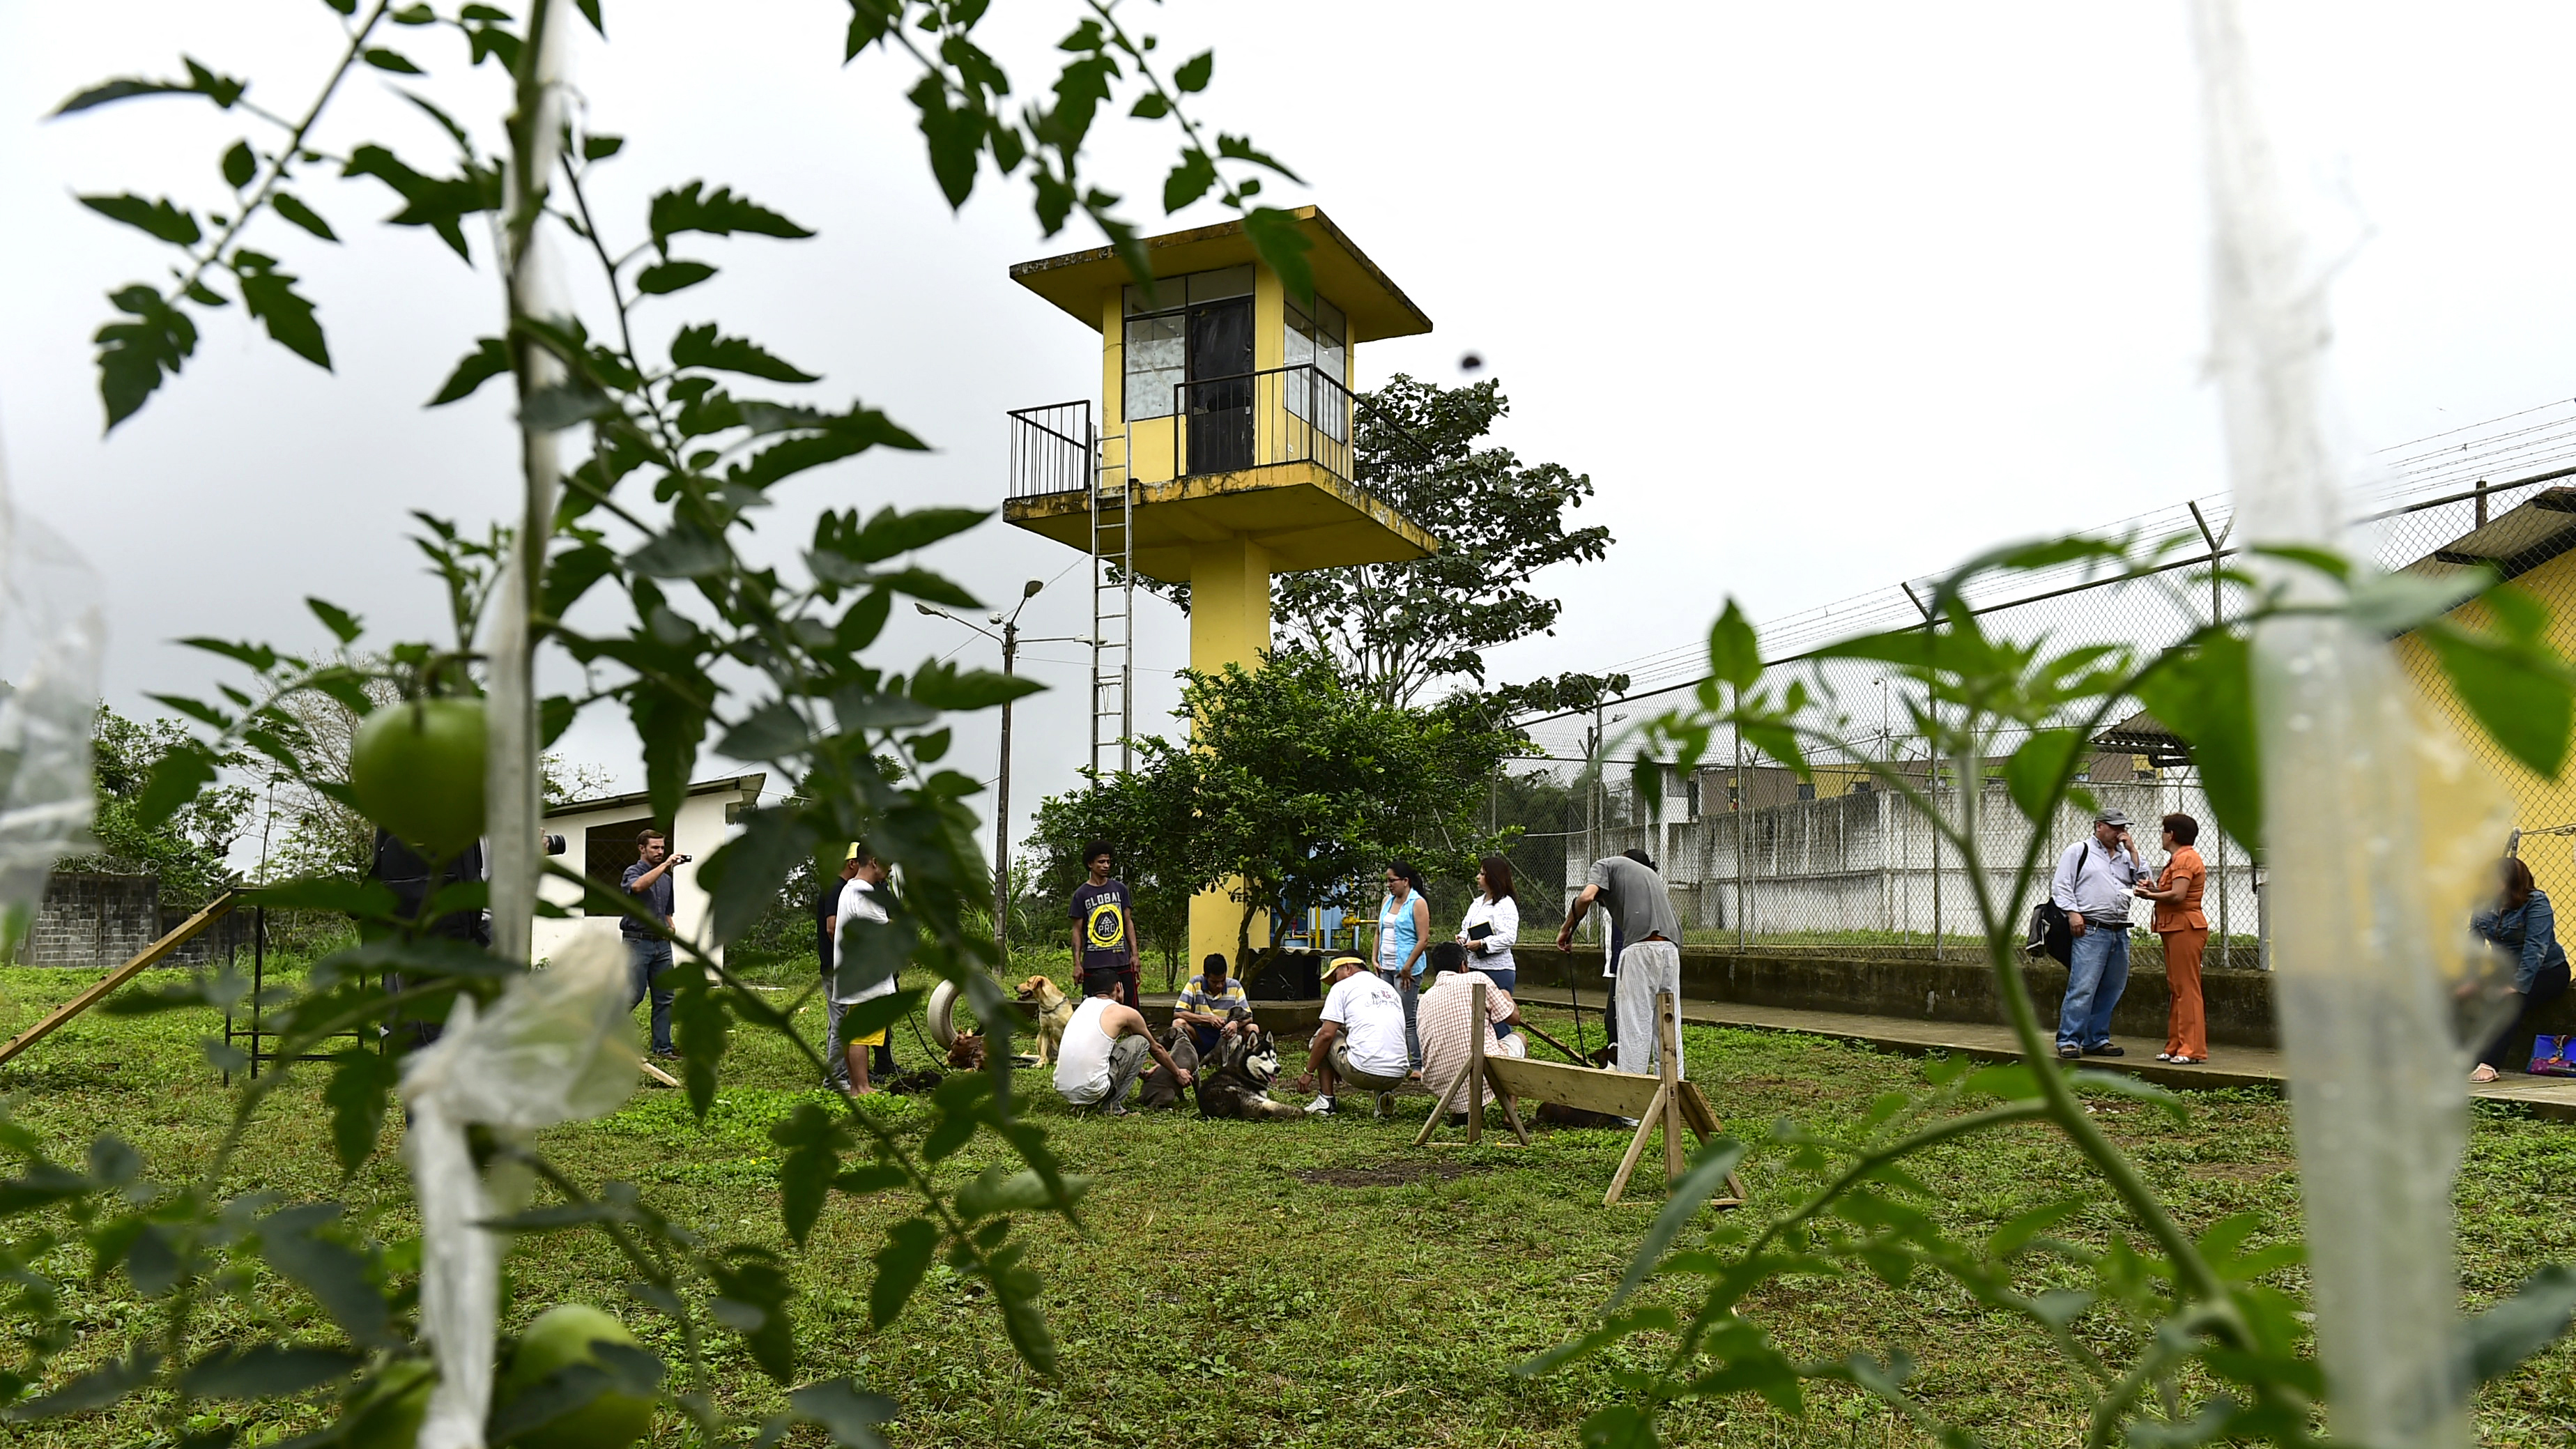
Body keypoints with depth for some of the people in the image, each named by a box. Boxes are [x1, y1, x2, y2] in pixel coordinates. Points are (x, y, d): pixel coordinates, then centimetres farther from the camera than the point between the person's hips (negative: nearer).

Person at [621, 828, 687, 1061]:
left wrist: (670, 927, 8)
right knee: (633, 996, -8)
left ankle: (662, 1047, 8)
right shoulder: (633, 872, -2)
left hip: (662, 944, 6)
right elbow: (638, 886, -28)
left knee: (666, 997, 4)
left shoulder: (666, 879, 18)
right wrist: (666, 864, -29)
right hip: (638, 943, -6)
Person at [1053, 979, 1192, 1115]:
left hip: (1062, 1090, 7)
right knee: (1141, 1042, 10)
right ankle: (1112, 1104, 5)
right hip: (1091, 1092, -7)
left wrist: (1143, 1073, 48)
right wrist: (1178, 1073, 37)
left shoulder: (1084, 1006, 20)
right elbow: (1155, 1049, 17)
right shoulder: (1124, 1013, 1)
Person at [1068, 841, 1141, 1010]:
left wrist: (1134, 954, 4)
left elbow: (1128, 922, 12)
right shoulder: (1082, 894, 3)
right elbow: (1077, 930, 3)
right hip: (1093, 963, -2)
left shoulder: (1120, 889, 10)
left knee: (1129, 1008, 1)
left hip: (1121, 960, 2)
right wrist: (1077, 963, -4)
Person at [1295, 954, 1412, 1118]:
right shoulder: (1390, 989, 25)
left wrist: (1309, 1071, 10)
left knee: (1322, 1037, 18)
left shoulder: (1343, 987, 6)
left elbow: (1327, 1034, -2)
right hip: (1397, 1077, 6)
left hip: (1364, 1071, -5)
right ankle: (1384, 1094, 11)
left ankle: (1326, 1100, 14)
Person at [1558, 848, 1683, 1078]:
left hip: (1641, 947, -7)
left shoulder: (1604, 865, 13)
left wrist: (1566, 931, 2)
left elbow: (1586, 897, -8)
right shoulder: (1648, 870, 34)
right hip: (1671, 947, 7)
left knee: (1635, 1027, -3)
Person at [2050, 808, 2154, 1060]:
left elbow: (2142, 882, 9)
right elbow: (2060, 885, -1)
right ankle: (2068, 1041, -9)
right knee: (2082, 988, -12)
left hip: (2120, 933, 6)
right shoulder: (2079, 851, 5)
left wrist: (2132, 851, 5)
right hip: (2090, 931, -6)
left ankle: (2097, 1040, 17)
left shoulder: (2126, 855, 20)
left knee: (2111, 990, 8)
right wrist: (2072, 912, -12)